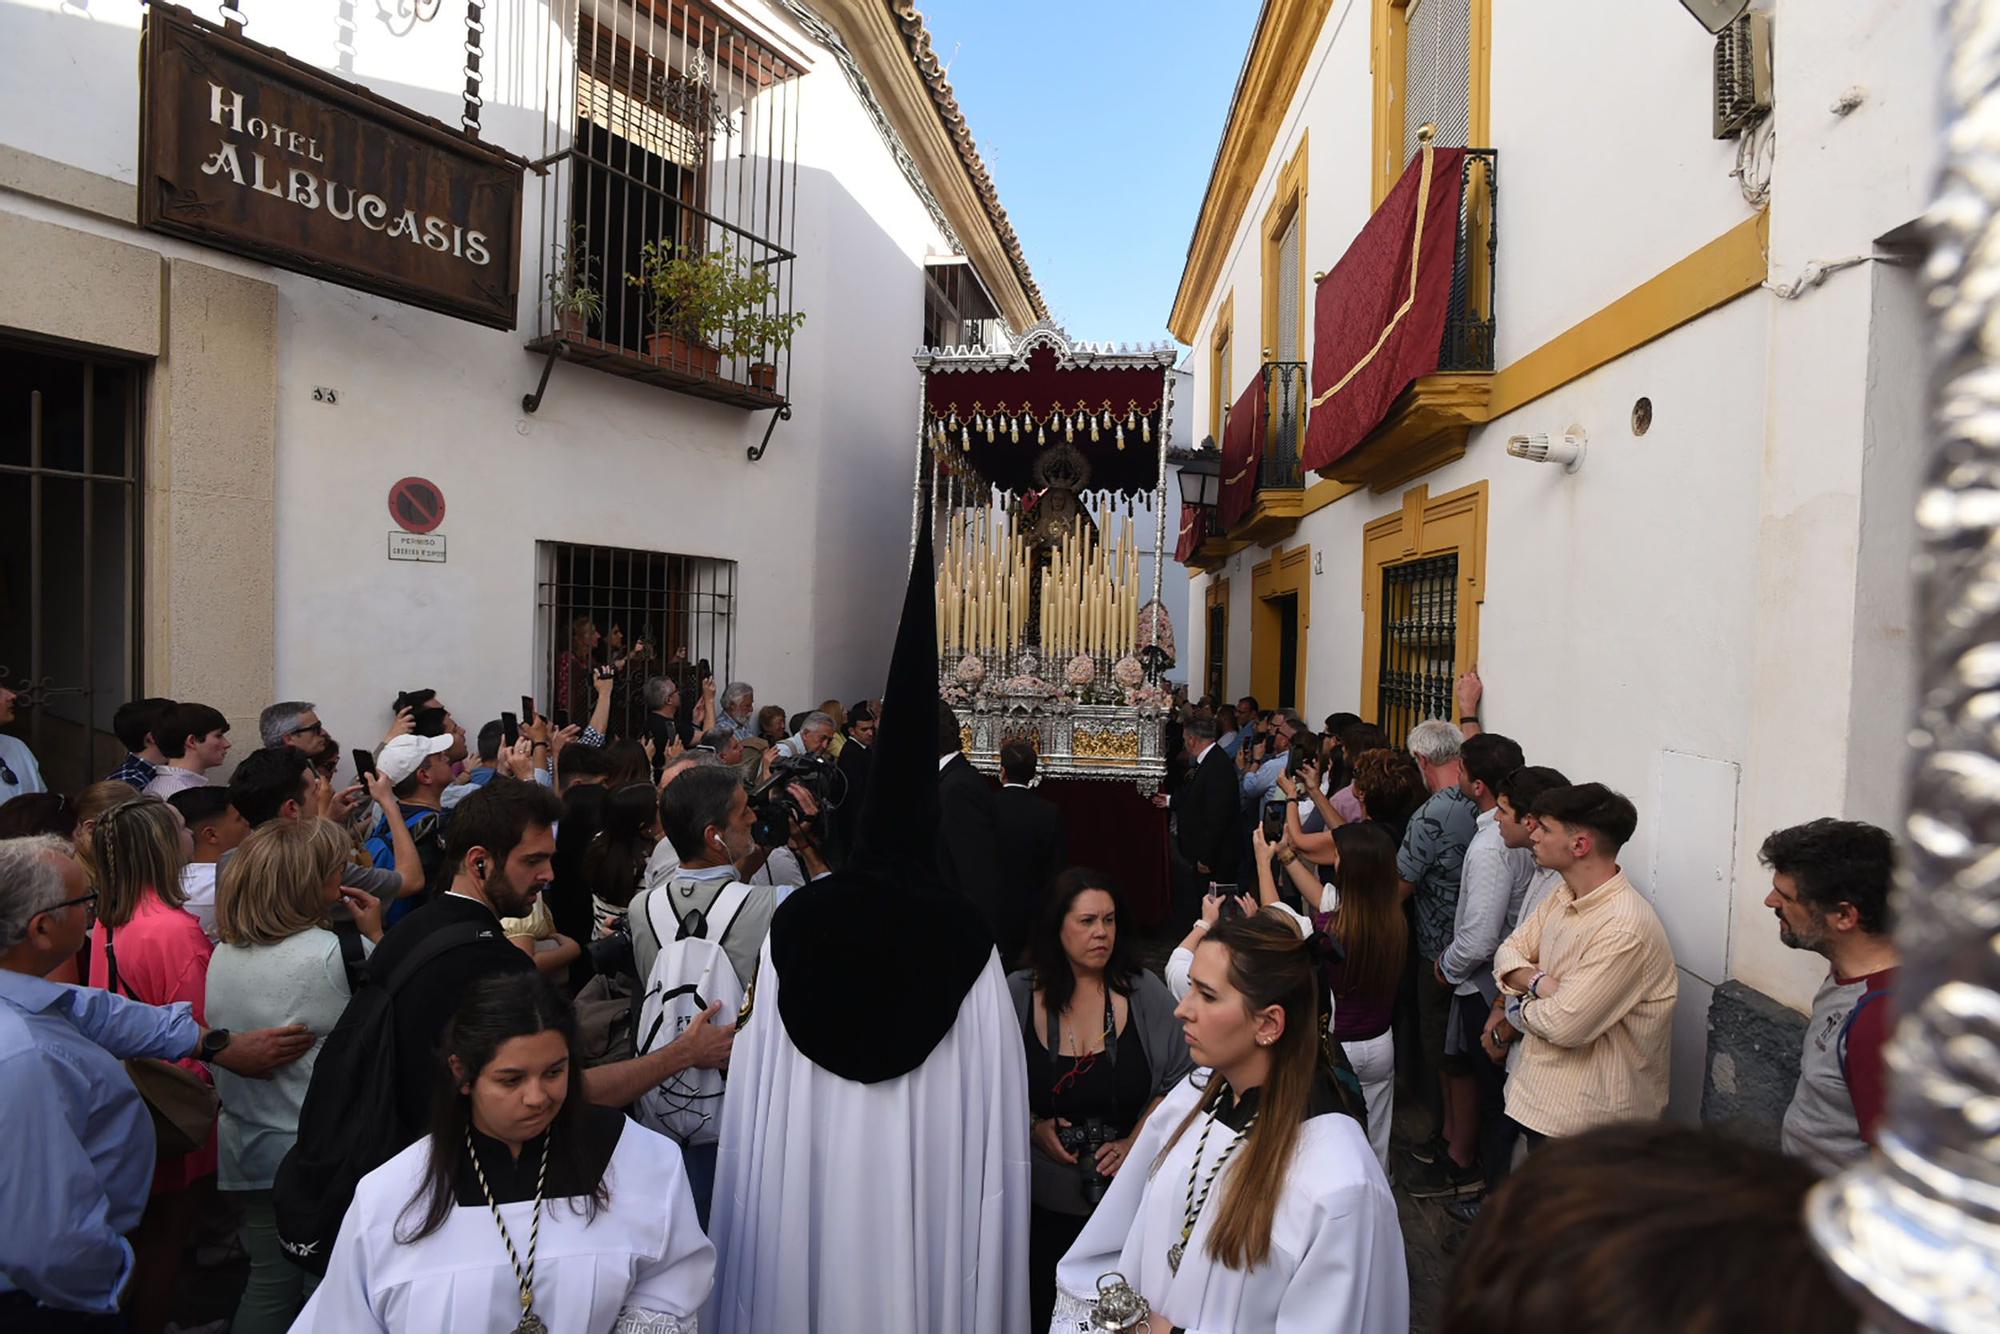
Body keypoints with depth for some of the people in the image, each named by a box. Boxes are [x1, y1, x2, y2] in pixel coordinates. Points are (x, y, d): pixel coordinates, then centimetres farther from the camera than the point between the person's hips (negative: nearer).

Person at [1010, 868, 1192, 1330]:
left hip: (1131, 1192, 0)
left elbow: (1177, 1080, -2)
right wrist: (1032, 1127, -11)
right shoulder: (1018, 993, -6)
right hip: (1043, 1197, 0)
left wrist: (1135, 1142, -11)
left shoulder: (1144, 991, -6)